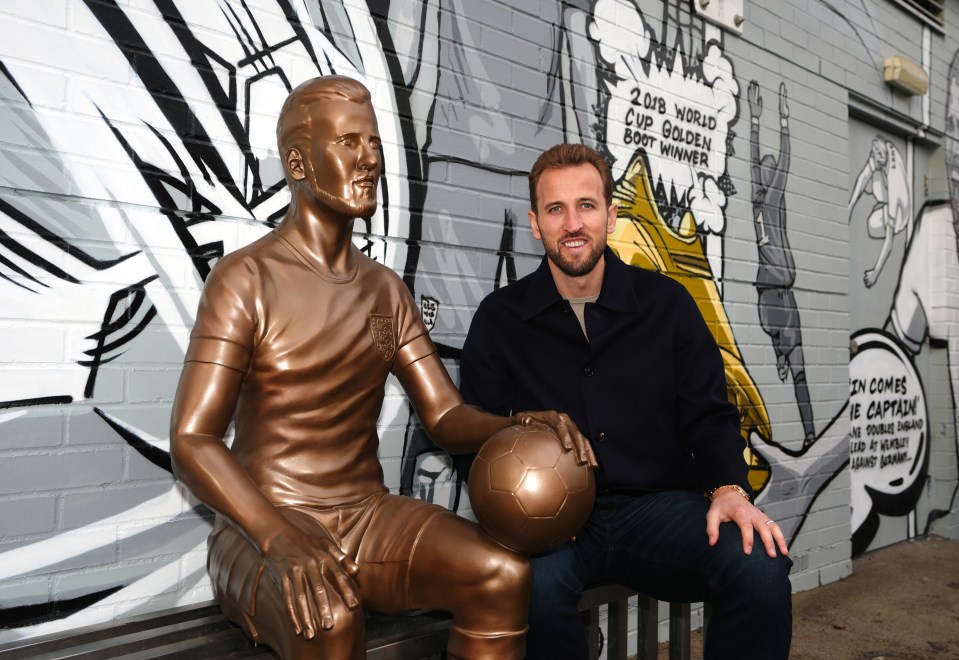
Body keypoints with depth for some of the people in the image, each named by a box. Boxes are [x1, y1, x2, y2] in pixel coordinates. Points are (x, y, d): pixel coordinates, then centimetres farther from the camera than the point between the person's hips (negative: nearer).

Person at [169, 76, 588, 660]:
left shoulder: (386, 290, 9)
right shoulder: (245, 279, -8)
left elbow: (447, 416, 6)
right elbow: (191, 441, -13)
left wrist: (518, 426, -16)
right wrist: (281, 537, -29)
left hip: (371, 517, 5)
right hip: (265, 529, -4)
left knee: (505, 575, -19)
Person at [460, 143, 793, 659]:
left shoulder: (666, 302, 9)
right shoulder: (499, 319, 5)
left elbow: (708, 414, 8)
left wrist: (729, 488, -12)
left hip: (658, 504, 2)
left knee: (760, 568, -27)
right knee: (533, 586, -34)